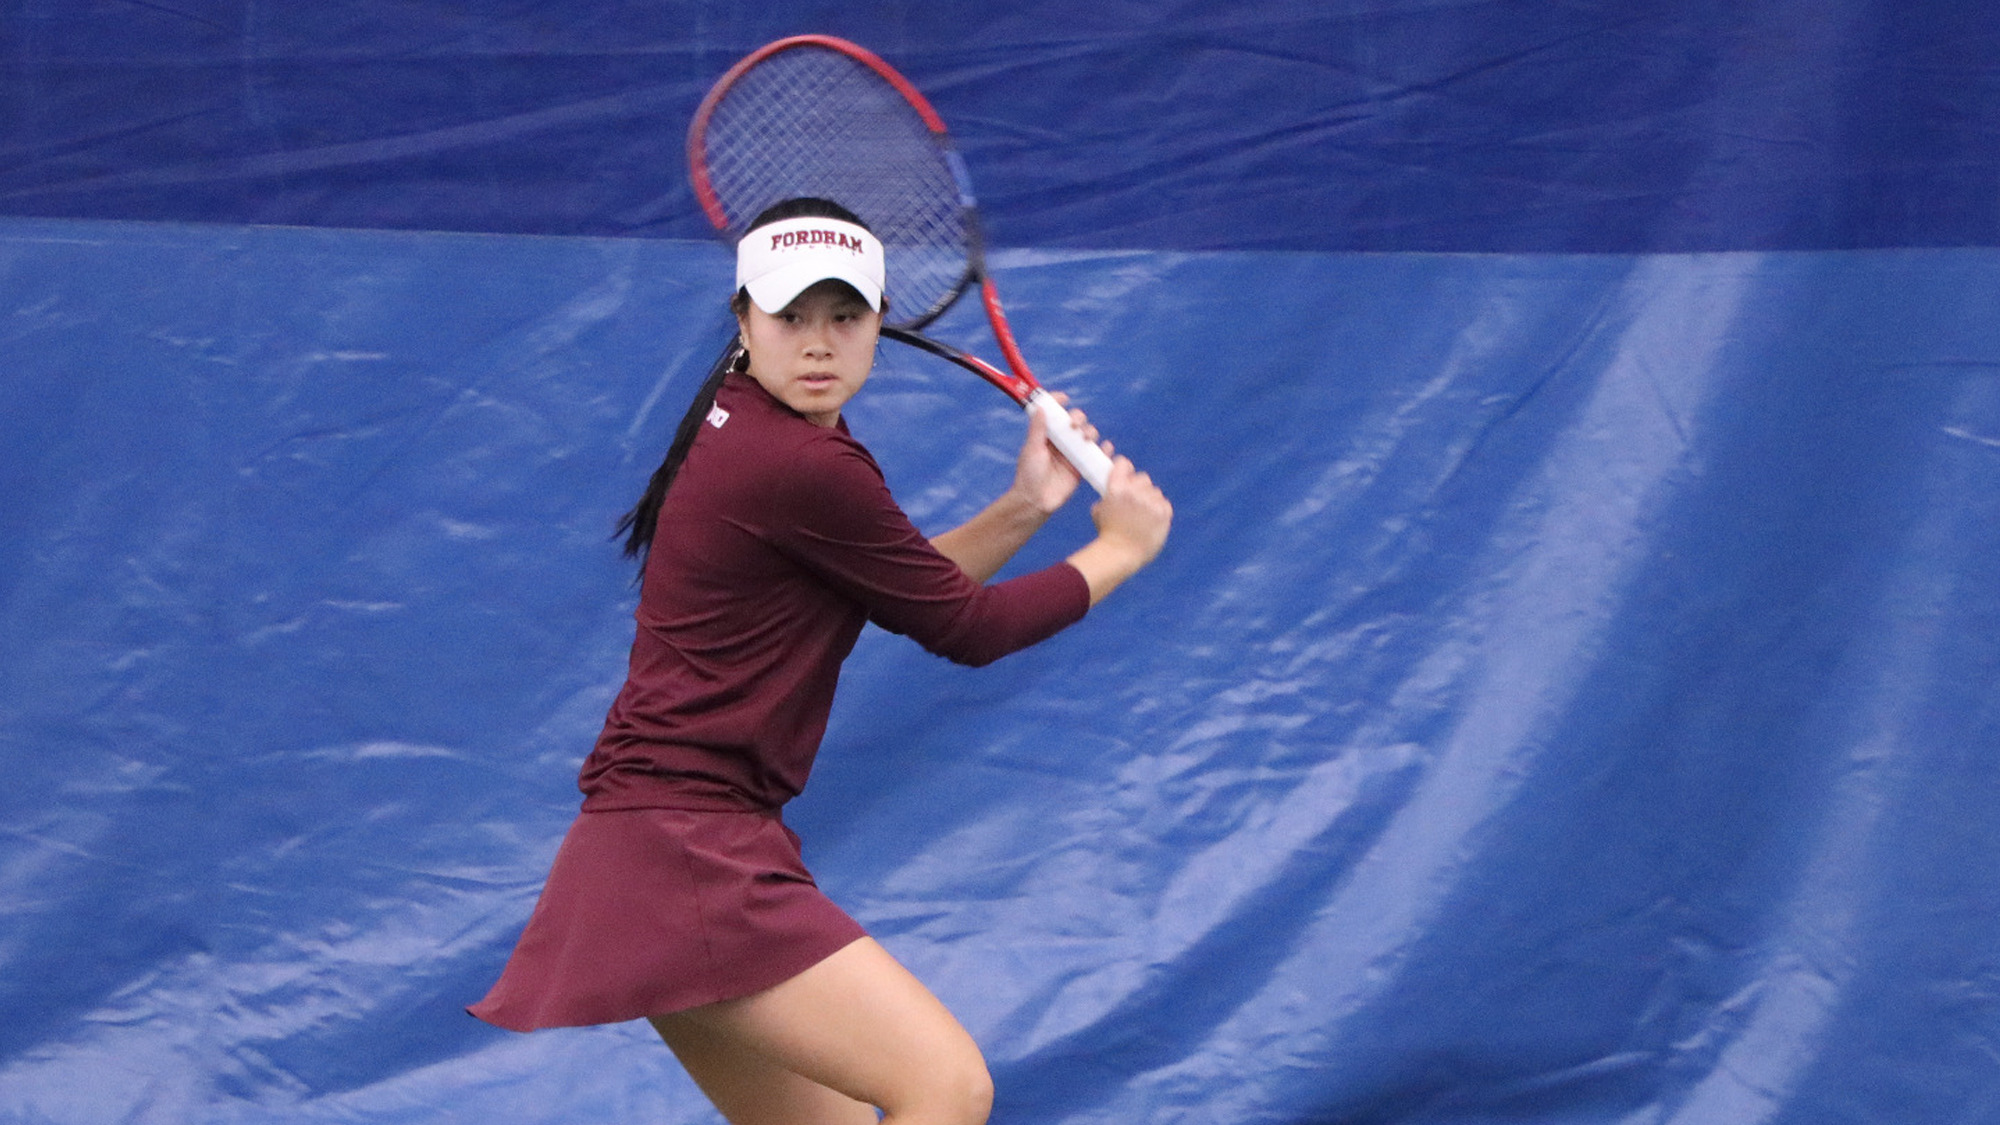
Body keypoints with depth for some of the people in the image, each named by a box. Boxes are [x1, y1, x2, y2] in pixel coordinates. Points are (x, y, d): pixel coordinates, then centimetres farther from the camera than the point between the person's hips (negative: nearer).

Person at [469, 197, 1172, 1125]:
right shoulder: (800, 469, -17)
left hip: (680, 844, 11)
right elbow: (964, 628, -8)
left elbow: (905, 591, 20)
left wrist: (1024, 509, 7)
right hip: (686, 847, -11)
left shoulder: (742, 433, 13)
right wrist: (1119, 551, 6)